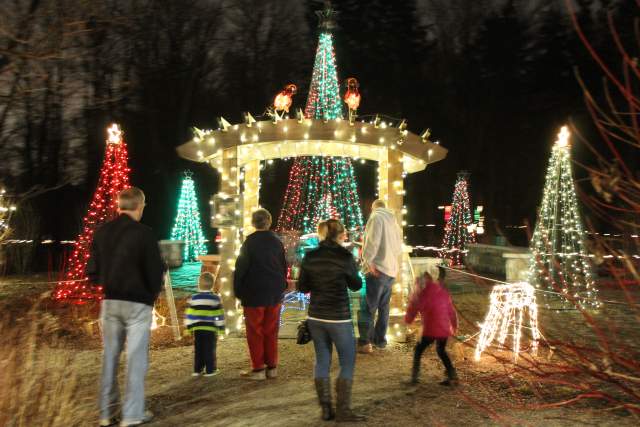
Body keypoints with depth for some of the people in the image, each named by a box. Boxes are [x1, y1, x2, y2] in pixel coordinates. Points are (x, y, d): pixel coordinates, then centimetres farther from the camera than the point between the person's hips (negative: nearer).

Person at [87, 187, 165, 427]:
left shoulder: (102, 232, 2)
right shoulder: (143, 233, -13)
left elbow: (93, 272, 4)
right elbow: (155, 271, -12)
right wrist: (152, 294, 7)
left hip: (110, 302, 5)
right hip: (137, 303, -5)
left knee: (109, 357, 13)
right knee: (136, 358, 3)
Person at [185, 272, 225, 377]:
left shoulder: (193, 298, 1)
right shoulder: (215, 298, -4)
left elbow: (189, 314, 2)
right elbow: (219, 315, -3)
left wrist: (189, 327, 11)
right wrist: (221, 328, 4)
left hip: (197, 328, 2)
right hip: (211, 328, -2)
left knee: (198, 350, 11)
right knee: (210, 350, 2)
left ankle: (197, 370, 14)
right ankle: (210, 370, 4)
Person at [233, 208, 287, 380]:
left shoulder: (250, 242, -11)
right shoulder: (277, 242, 4)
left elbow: (240, 268, -10)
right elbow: (284, 267, 10)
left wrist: (238, 291, -2)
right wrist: (281, 287, 18)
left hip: (254, 294, -4)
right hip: (275, 294, 5)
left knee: (255, 332, 5)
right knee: (271, 331, 12)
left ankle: (258, 369, 7)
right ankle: (272, 367, 16)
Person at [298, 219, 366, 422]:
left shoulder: (310, 257, -2)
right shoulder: (345, 257, -13)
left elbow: (302, 287, 5)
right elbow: (356, 285, 0)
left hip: (316, 317, 4)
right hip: (339, 318, -4)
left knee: (322, 361, 13)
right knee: (348, 363, 8)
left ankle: (326, 409, 17)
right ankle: (343, 410, 9)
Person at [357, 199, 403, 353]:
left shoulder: (376, 217, -5)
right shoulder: (393, 221, 20)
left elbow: (372, 241, -19)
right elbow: (399, 247, 19)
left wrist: (368, 261, -17)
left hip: (378, 269, -8)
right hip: (392, 270, 8)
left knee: (367, 307, -8)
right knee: (383, 307, 15)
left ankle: (364, 342, -11)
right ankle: (380, 339, 22)